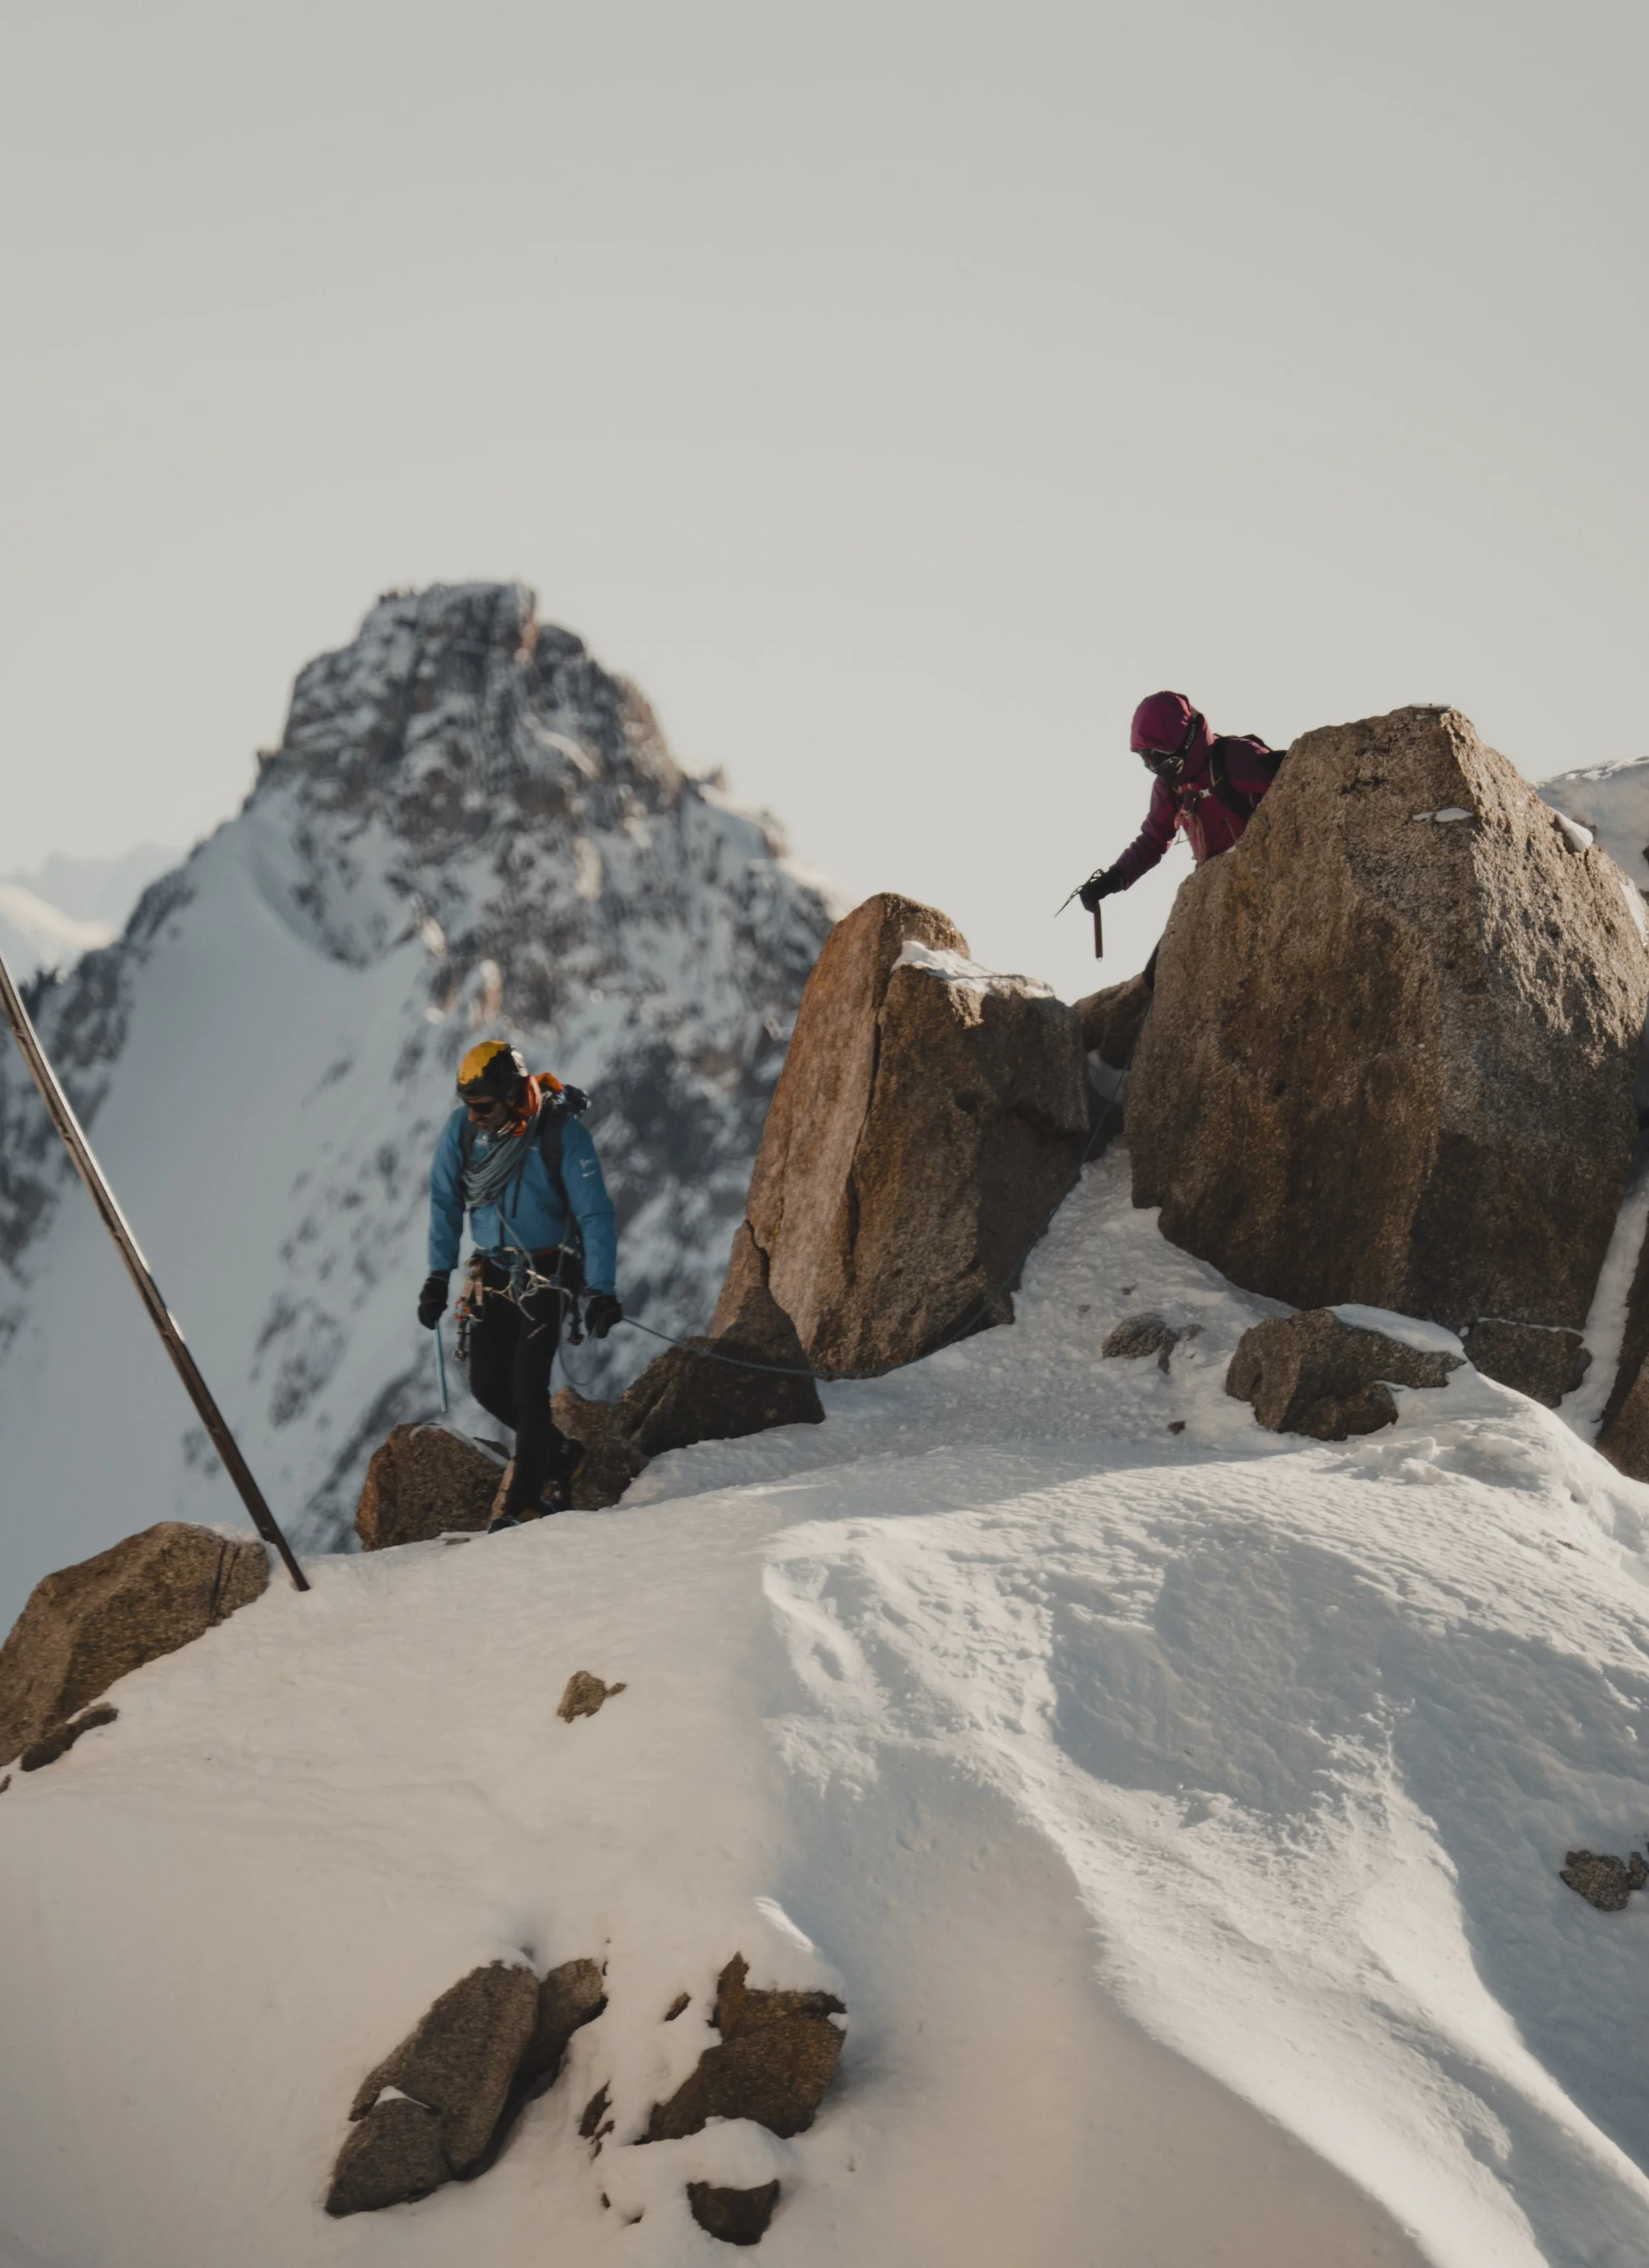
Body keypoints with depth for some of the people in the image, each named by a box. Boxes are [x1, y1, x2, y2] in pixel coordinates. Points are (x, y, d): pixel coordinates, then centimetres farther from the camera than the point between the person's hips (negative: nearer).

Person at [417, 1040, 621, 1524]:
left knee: (527, 1386, -13)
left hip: (548, 1273, -5)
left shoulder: (562, 1132, -20)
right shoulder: (462, 1129, -7)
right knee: (488, 1386, 2)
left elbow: (594, 1214, -19)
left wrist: (600, 1292, -26)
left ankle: (522, 1502, -4)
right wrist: (438, 1276, 0)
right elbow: (445, 1202, 4)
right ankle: (559, 1453, 25)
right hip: (494, 1272, 5)